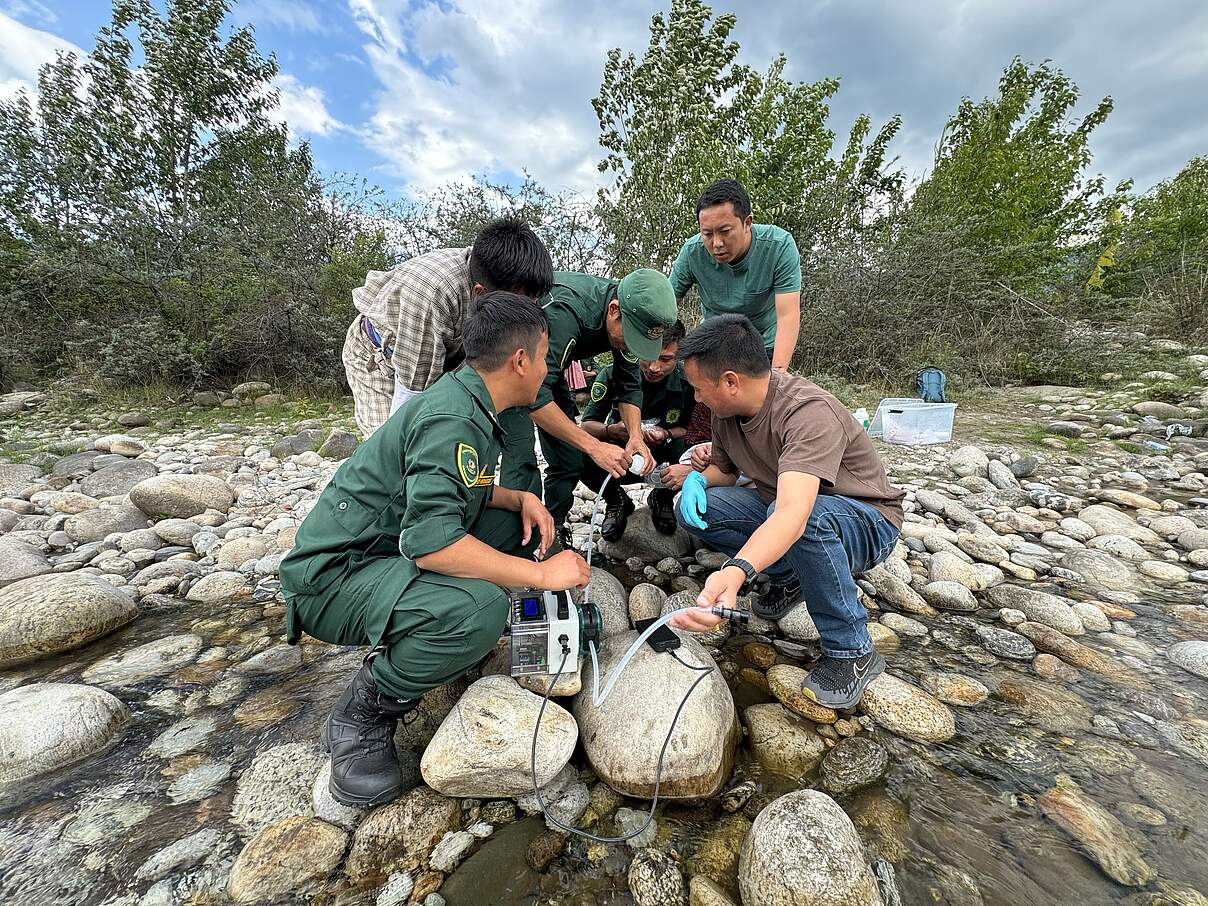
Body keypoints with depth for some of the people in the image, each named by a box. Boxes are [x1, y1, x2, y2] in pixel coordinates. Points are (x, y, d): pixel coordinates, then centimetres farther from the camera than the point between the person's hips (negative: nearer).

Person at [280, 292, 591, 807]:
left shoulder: (465, 400, 7)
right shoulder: (452, 420, -24)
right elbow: (428, 539, -34)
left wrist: (520, 498, 1)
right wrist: (541, 574, -25)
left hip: (385, 554, 10)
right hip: (335, 575, -10)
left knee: (516, 524, 6)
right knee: (479, 609, -35)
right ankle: (363, 712, -5)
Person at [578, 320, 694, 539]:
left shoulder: (687, 380, -18)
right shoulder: (613, 374, -19)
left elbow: (686, 428, -3)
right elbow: (586, 425, -14)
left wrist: (666, 435, -26)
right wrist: (612, 430, -36)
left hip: (662, 455, 1)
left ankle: (662, 498, 6)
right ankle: (616, 501, 5)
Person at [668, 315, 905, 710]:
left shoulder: (809, 412, -32)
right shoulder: (727, 410, -9)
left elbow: (792, 514, -47)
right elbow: (723, 468, 9)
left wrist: (735, 573, -64)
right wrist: (696, 478, -14)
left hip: (867, 521, -6)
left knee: (792, 513, -40)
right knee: (695, 509, -12)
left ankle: (852, 651, -16)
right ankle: (789, 578, 6)